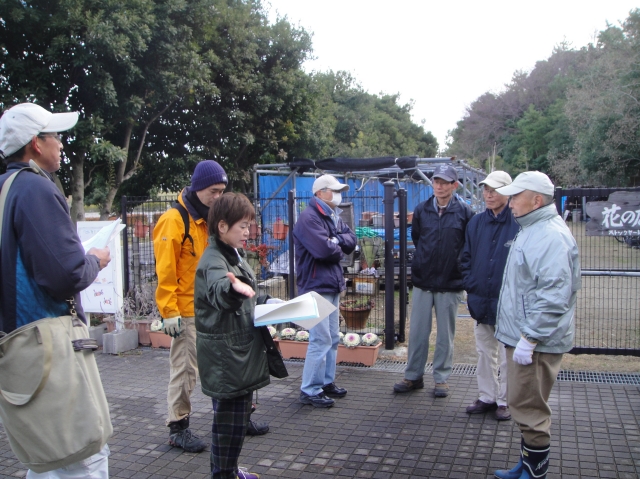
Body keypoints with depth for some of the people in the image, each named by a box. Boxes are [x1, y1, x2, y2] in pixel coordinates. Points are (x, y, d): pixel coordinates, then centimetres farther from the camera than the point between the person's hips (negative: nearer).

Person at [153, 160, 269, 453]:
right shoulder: (174, 220, -14)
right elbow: (165, 271, -16)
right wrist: (169, 312, -18)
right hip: (188, 312, -8)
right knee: (185, 370, 2)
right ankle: (178, 428, 16)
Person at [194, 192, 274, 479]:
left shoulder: (233, 255, 13)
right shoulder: (214, 260, -18)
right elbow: (219, 292, -41)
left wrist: (268, 302, 12)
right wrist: (234, 287, -61)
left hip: (241, 350, 10)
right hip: (225, 355, -10)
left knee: (239, 415, 19)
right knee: (228, 418, 0)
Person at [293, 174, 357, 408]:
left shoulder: (334, 217, 15)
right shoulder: (309, 217, -15)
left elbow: (352, 239, 5)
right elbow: (324, 249, -25)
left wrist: (335, 240, -14)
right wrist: (340, 249, -5)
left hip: (332, 286, 10)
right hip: (316, 287, -10)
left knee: (333, 338, 15)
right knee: (321, 340, -8)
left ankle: (327, 382, 26)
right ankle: (310, 391, 2)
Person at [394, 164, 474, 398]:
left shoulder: (464, 212, -5)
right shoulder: (421, 209, 3)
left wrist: (458, 264, 2)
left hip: (450, 283, -2)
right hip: (422, 281, 3)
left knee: (445, 334, 8)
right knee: (417, 332, 8)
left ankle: (441, 378, 21)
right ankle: (413, 376, 21)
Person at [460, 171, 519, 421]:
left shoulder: (519, 224, -12)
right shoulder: (476, 223, 6)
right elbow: (466, 257, 13)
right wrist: (470, 285, 3)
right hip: (480, 301, 5)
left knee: (507, 354, 7)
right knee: (485, 352, 16)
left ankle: (505, 401, 22)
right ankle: (487, 397, 30)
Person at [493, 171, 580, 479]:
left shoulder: (550, 236, -19)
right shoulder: (531, 229, 14)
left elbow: (554, 296, -27)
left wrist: (529, 339, -25)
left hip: (536, 341, -10)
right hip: (521, 334, 10)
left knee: (529, 407, 0)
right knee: (523, 405, 19)